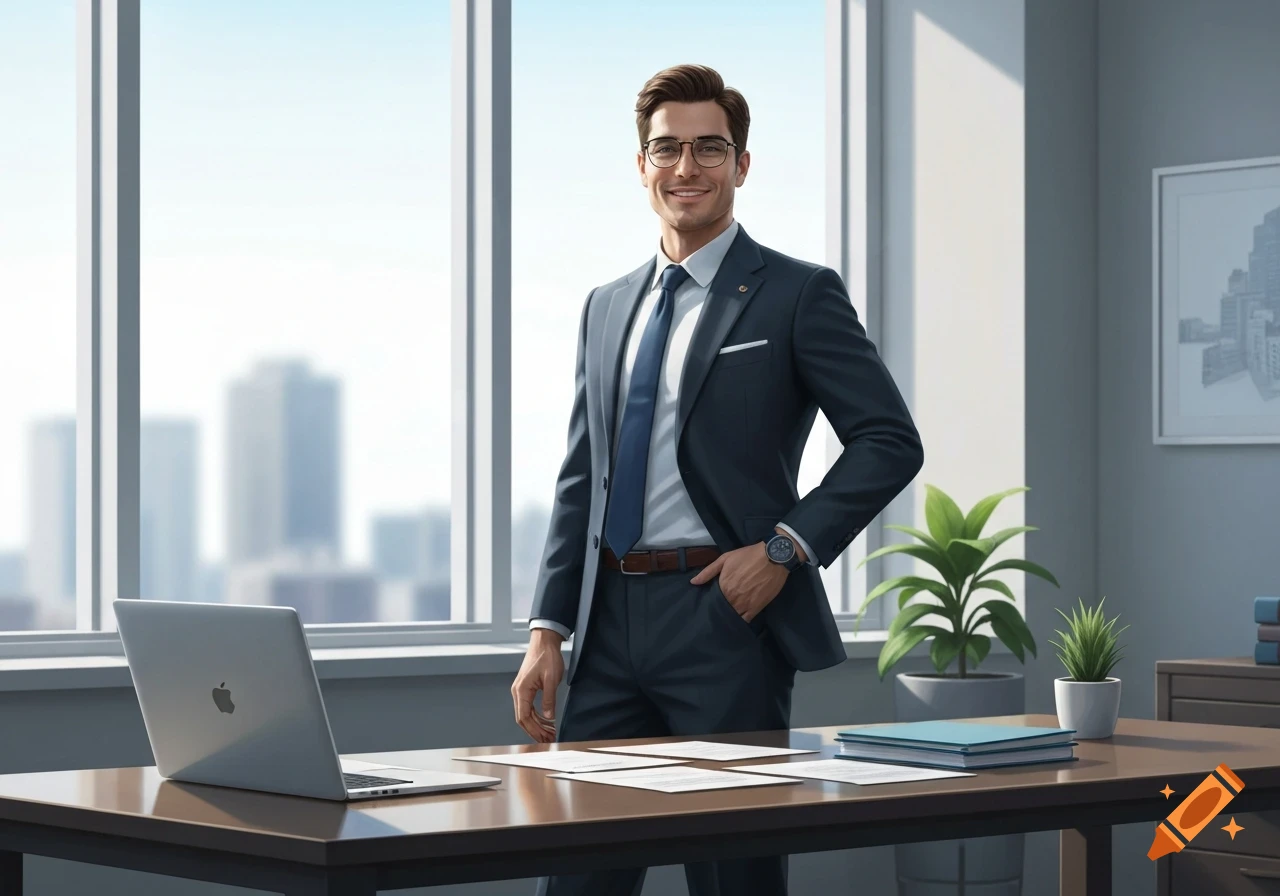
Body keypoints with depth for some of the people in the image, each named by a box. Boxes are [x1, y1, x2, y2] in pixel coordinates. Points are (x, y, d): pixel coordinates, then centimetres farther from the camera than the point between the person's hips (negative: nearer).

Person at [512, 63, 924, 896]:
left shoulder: (800, 294, -1)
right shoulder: (607, 307, 16)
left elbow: (891, 441, -6)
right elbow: (580, 480, 16)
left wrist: (786, 547, -14)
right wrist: (550, 628, 8)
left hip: (724, 613, -5)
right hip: (612, 622, 5)